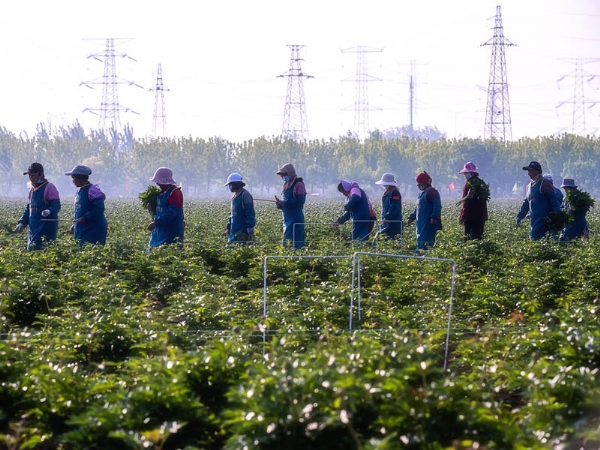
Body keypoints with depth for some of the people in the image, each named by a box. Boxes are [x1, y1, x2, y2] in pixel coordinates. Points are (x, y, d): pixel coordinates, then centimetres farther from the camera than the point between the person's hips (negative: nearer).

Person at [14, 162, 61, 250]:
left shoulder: (49, 188, -9)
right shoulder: (32, 190, 18)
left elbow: (56, 205, -18)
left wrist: (49, 211, -39)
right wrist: (22, 222, 14)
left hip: (46, 229, -9)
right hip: (33, 229, 9)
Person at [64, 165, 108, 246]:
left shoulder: (92, 190, -14)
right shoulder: (79, 191, 15)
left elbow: (99, 209, -22)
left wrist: (85, 218, -22)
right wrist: (74, 225, 16)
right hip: (82, 232, 9)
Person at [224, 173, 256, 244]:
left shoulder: (245, 195, -10)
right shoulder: (235, 196, 19)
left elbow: (250, 212, -16)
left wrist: (250, 227, -22)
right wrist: (228, 228, 23)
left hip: (243, 230, -9)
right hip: (235, 230, 9)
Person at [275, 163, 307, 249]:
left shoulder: (298, 185, -8)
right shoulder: (286, 185, 17)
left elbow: (300, 201, -18)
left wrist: (282, 203, -19)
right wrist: (279, 203, -1)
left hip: (295, 218, -9)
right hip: (287, 218, 9)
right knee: (286, 243, 8)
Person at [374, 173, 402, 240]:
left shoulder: (395, 193, -13)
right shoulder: (388, 192, 18)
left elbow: (394, 207, -21)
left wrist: (387, 217, -24)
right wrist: (384, 218, 18)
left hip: (393, 222, -10)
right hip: (387, 222, 10)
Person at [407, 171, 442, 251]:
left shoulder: (432, 191, -10)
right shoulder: (422, 193, 22)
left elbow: (437, 206, -19)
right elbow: (418, 208, 30)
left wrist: (434, 217, -26)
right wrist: (412, 217, 24)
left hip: (429, 223, -10)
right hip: (421, 222, 10)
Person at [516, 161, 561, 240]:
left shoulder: (544, 183, -7)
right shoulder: (530, 186, 19)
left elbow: (553, 199, -11)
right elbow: (526, 203, 27)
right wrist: (520, 216, 22)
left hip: (543, 221, -8)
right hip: (534, 221, 8)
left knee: (535, 237, -18)